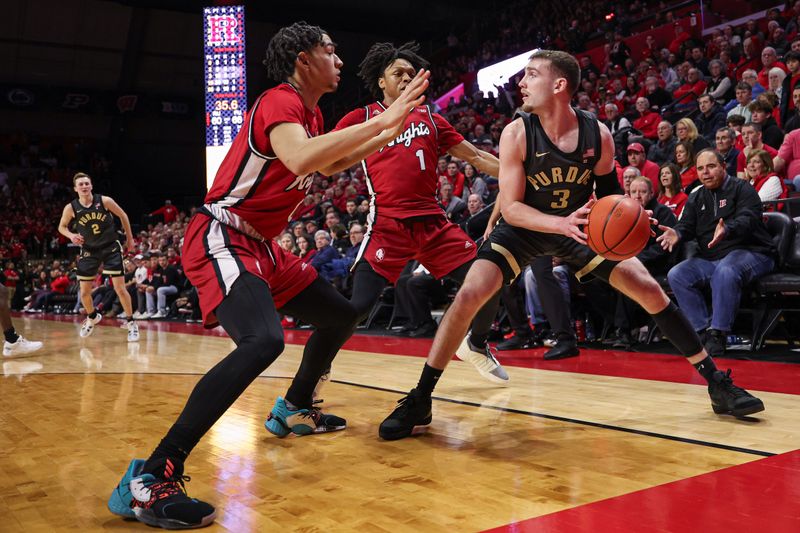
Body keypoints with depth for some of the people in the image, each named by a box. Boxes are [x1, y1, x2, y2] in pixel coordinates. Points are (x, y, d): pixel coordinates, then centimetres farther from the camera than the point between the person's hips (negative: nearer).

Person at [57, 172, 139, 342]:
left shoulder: (105, 201, -15)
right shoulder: (70, 208, -11)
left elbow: (123, 215, 1)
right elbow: (61, 227, 5)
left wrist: (130, 238, 6)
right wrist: (71, 235, -17)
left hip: (111, 248, -2)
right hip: (89, 250, 2)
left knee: (120, 288, -9)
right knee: (84, 292, 6)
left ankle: (131, 323, 7)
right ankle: (92, 317, 36)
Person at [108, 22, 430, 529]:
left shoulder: (311, 112, 14)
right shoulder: (280, 101, -15)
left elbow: (328, 166, 33)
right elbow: (302, 160, -37)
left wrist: (385, 134, 26)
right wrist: (380, 121, -31)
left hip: (261, 245, 10)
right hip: (220, 239, -10)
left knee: (341, 316, 17)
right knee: (263, 341, -33)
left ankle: (295, 409, 37)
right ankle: (150, 478, -29)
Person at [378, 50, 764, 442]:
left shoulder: (598, 134, -15)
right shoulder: (517, 134, -21)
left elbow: (608, 193, 2)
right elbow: (510, 207, -23)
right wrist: (562, 223, -39)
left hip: (580, 226, 2)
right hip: (523, 228, -2)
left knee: (650, 290, -5)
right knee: (469, 296, -20)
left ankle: (716, 382, 12)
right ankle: (419, 400, -8)